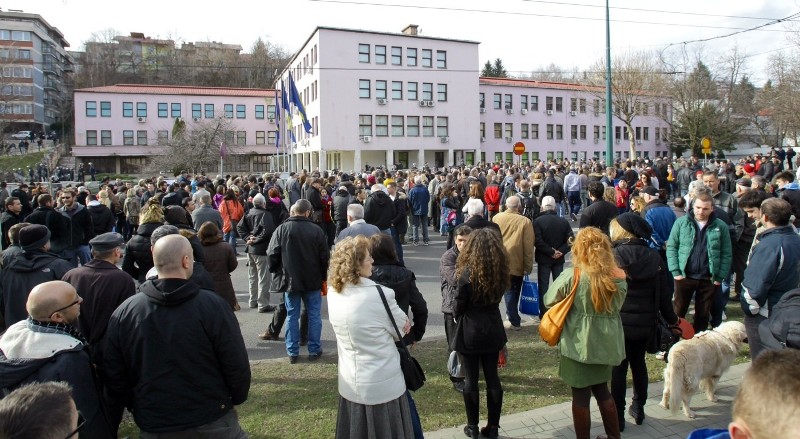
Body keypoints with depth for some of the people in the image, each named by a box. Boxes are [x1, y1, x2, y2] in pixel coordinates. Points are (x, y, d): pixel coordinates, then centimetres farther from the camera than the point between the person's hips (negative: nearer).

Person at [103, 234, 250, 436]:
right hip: (212, 422, -2)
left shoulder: (123, 312, -6)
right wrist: (237, 398, 6)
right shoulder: (212, 305, -17)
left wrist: (136, 407, 17)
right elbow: (237, 364, -12)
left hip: (153, 426, 3)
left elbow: (113, 375, 2)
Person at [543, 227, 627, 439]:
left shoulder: (572, 276, -17)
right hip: (607, 342, 5)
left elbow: (549, 300, -7)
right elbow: (616, 306, 9)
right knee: (602, 389, 22)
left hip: (579, 344, -5)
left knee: (581, 394, 8)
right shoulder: (619, 277, -4)